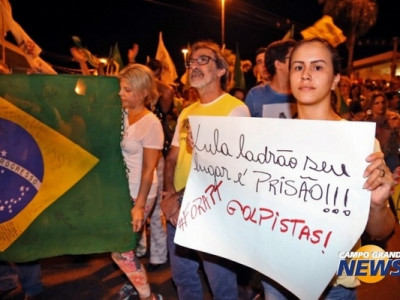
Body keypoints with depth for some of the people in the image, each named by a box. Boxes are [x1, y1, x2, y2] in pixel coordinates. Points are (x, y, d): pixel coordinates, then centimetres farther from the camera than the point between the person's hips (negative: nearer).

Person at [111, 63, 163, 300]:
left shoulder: (151, 123, -16)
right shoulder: (121, 115, 3)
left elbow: (149, 170, -17)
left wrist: (139, 206, -18)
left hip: (138, 194, -6)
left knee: (120, 250, 2)